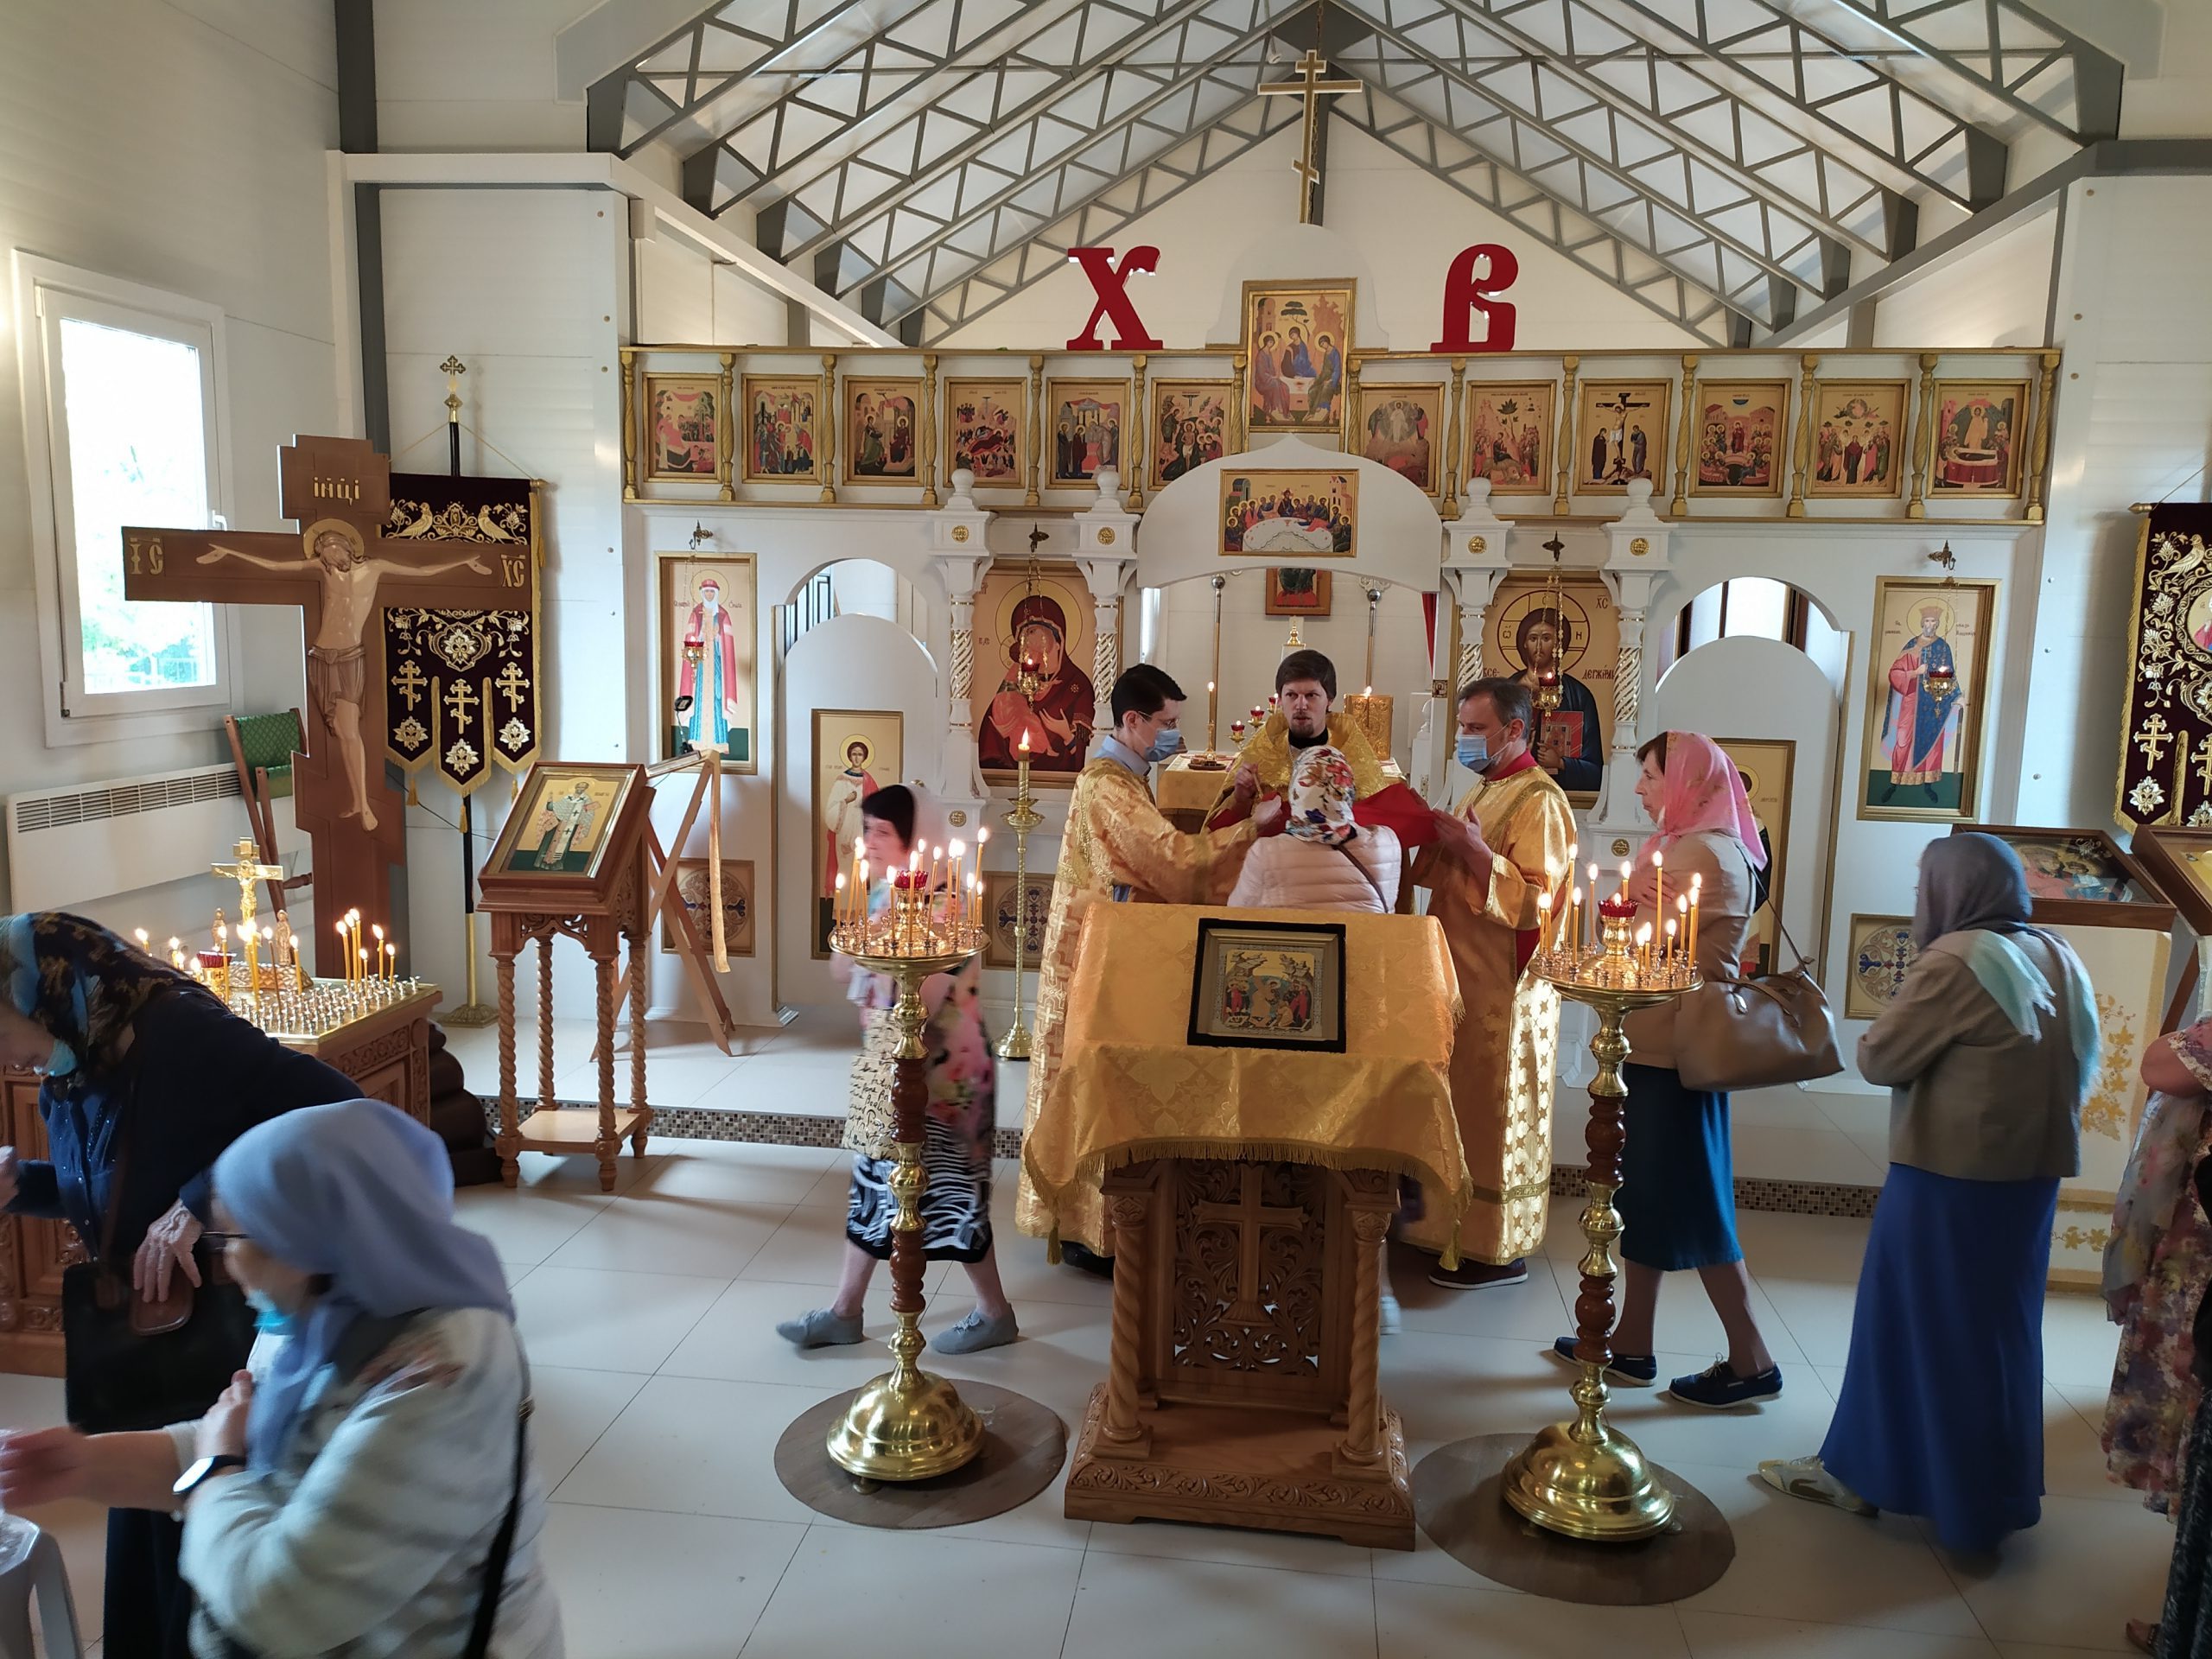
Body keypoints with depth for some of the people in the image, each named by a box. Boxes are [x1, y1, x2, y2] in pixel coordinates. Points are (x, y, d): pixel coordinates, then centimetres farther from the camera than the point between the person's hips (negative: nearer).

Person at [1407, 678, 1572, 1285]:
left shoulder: (1538, 801, -15)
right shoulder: (1485, 789, 14)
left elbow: (1536, 901, -22)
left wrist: (1475, 850, -25)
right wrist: (1437, 840, 3)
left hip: (1505, 990, -9)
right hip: (1467, 978, 9)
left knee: (1493, 1116, 0)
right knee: (1464, 1107, 15)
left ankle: (1498, 1249, 11)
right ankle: (1456, 1220, 28)